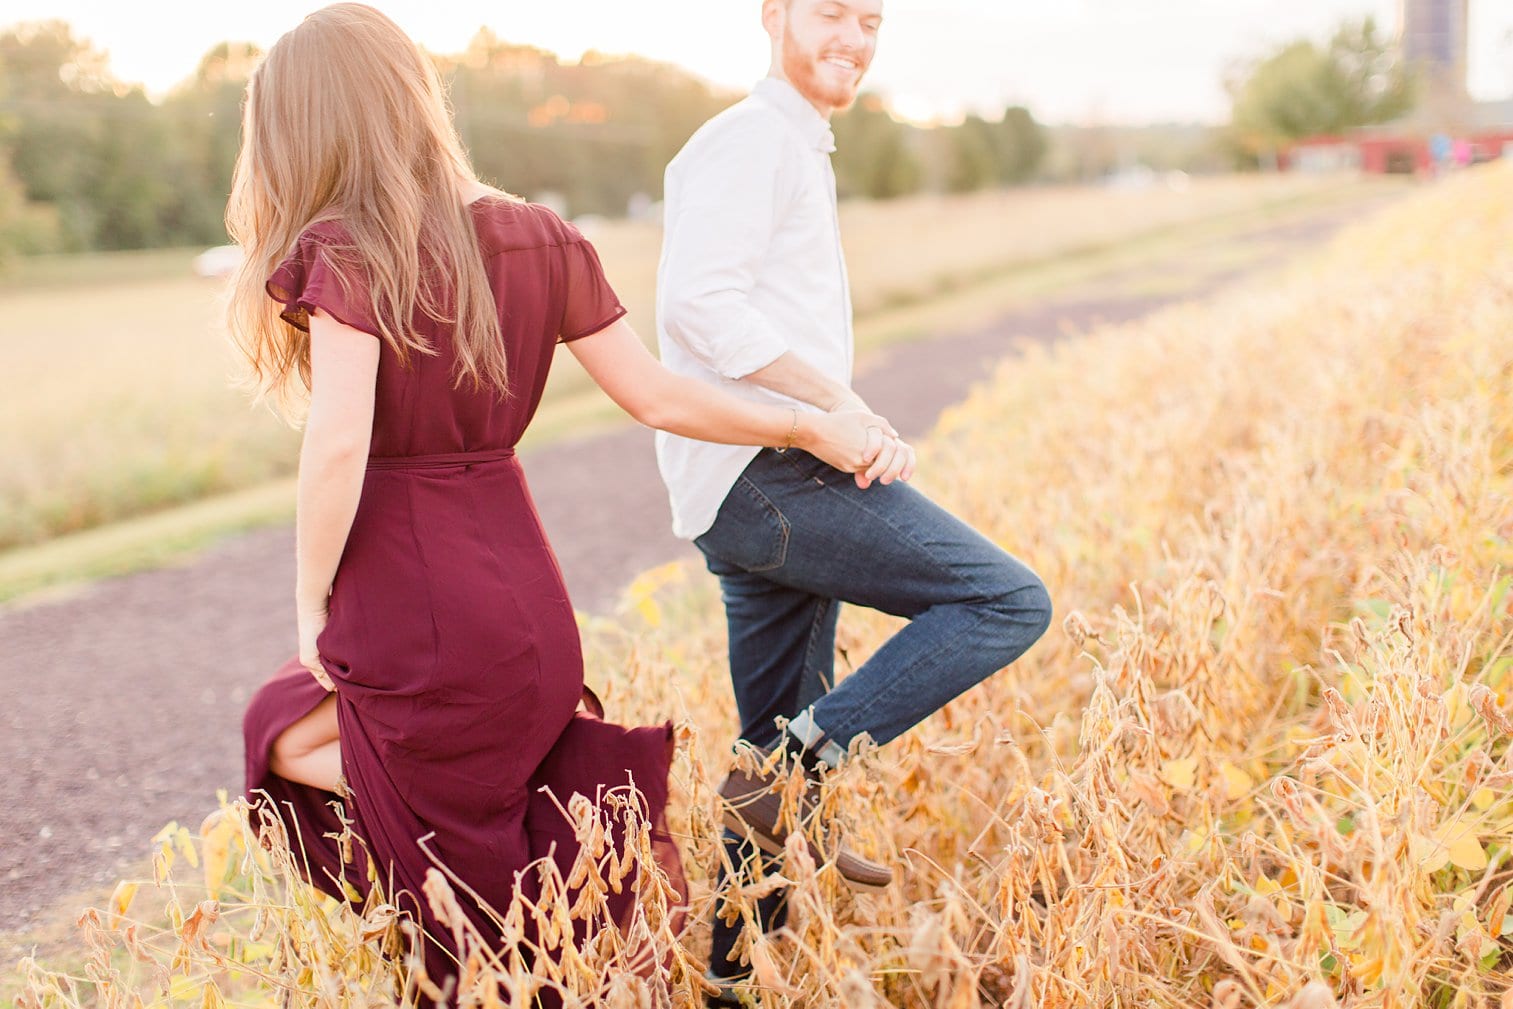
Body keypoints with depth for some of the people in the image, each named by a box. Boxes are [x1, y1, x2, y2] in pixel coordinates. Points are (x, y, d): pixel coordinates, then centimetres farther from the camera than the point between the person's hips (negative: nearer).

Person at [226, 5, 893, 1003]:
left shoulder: (343, 254, -12)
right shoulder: (538, 239, 4)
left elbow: (337, 451, -21)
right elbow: (658, 396, 5)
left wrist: (312, 600, -5)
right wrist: (814, 427, 17)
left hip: (416, 620, -5)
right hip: (527, 609, 5)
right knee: (284, 734, 26)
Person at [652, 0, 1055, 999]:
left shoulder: (799, 155, 26)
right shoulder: (752, 138, -6)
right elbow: (699, 302, -21)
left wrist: (865, 431, 11)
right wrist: (842, 403, -19)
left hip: (774, 482, 10)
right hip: (766, 475, -10)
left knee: (781, 749, 15)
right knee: (1008, 600, -14)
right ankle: (795, 769, -13)